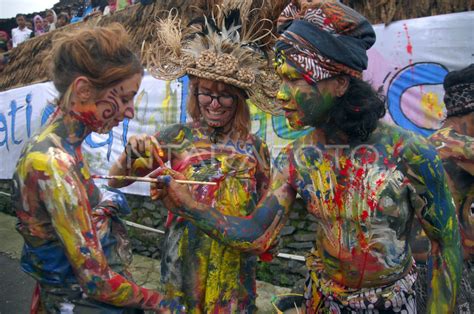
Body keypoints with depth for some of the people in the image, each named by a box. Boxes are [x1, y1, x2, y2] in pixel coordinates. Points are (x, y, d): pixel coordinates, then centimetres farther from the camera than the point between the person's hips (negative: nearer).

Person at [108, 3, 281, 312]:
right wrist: (132, 153, -25)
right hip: (184, 261, 0)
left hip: (233, 268, 1)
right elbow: (115, 181, -8)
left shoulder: (255, 148, -5)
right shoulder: (178, 137, -7)